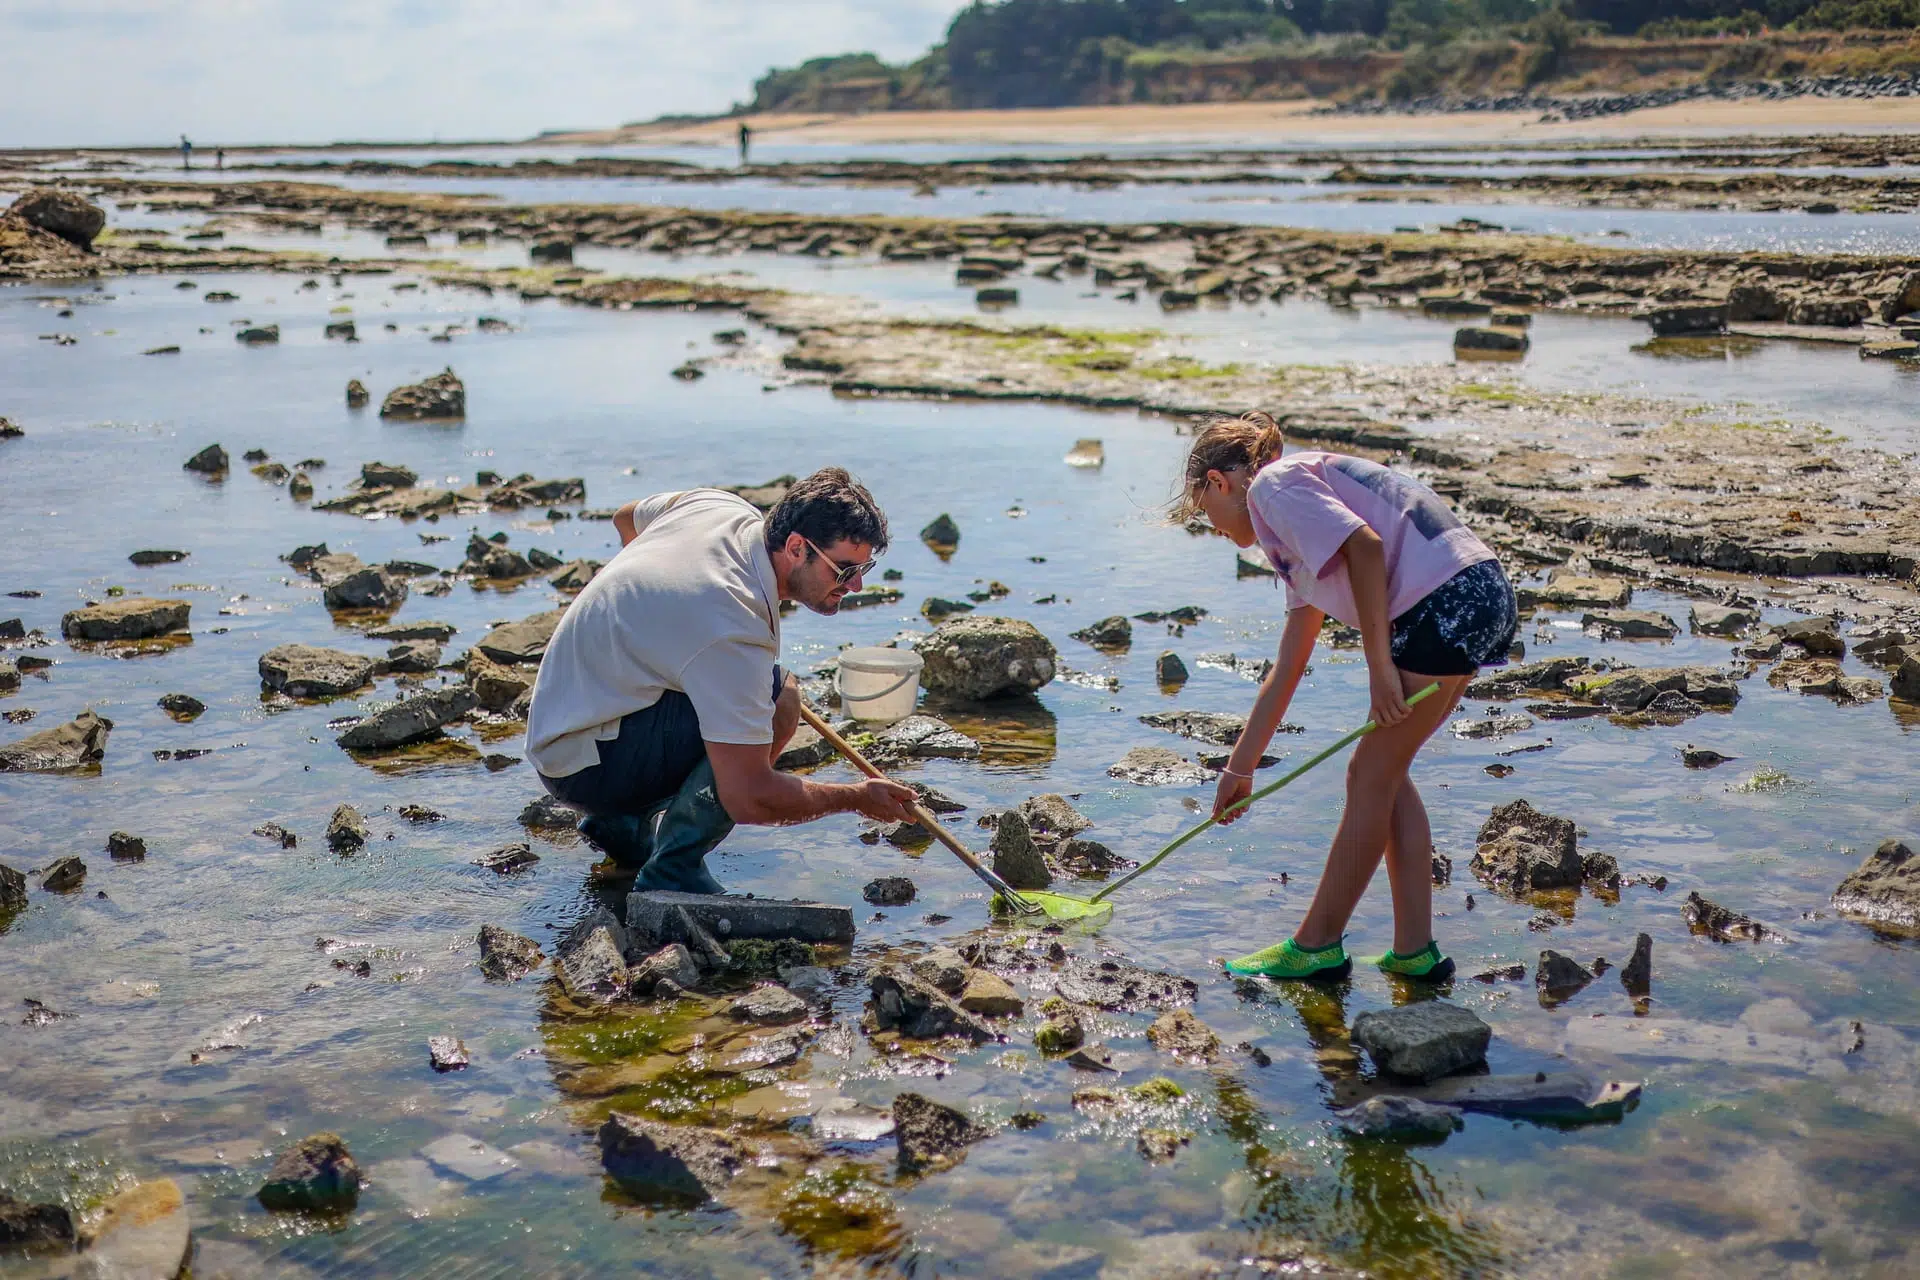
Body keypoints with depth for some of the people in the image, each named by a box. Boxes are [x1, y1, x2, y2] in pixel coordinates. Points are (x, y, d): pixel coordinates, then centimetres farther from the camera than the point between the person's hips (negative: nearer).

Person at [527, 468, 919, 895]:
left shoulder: (723, 506, -3)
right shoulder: (734, 631, -30)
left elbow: (627, 518, 22)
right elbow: (748, 798, -30)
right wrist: (857, 797, -15)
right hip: (586, 764, -10)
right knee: (779, 699, -25)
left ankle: (622, 821, 19)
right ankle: (673, 872, -15)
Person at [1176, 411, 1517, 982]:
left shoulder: (1272, 484, 0)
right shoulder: (1296, 545, 28)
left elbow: (1366, 544, -17)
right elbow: (1285, 672, 32)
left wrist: (1379, 666, -16)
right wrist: (1239, 768, 35)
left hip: (1446, 605, -9)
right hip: (1484, 598, 9)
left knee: (1372, 777, 1)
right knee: (1383, 773, 15)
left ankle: (1317, 946, 13)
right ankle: (1414, 951, 18)